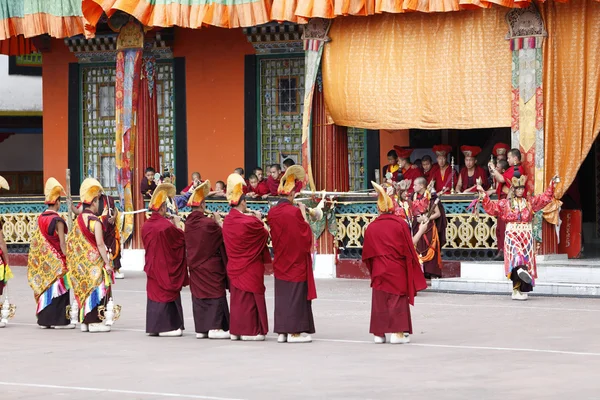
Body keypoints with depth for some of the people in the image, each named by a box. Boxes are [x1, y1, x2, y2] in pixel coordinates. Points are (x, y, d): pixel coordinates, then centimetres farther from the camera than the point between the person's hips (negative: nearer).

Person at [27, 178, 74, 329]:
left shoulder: (40, 219, 6)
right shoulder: (57, 220, -14)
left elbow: (37, 241, 11)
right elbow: (62, 242, -16)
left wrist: (43, 257, 17)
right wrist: (66, 258, -11)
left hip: (43, 260, 7)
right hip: (57, 259, -7)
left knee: (46, 287, 11)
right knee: (58, 289, -1)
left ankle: (45, 319, 13)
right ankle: (59, 320, 0)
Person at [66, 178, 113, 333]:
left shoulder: (79, 219, 7)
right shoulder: (95, 221, -15)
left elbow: (70, 241, 10)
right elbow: (100, 244, -19)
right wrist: (107, 262, -14)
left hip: (80, 261, 7)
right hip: (93, 261, -7)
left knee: (84, 290, 12)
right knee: (94, 290, -2)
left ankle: (84, 321, 16)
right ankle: (93, 321, -2)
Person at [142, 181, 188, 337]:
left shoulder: (146, 226, 1)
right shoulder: (166, 225, -20)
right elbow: (182, 239, -9)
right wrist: (177, 224, 3)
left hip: (152, 265, 7)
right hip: (167, 266, -7)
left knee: (154, 291, 12)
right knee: (167, 293, 1)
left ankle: (153, 326, 14)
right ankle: (165, 326, 2)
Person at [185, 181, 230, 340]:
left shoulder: (189, 223, 0)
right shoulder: (208, 223, -18)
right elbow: (223, 235, -7)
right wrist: (219, 221, 5)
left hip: (195, 265, 6)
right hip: (211, 265, -6)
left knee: (198, 294, 10)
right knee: (215, 294, 0)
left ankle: (201, 328, 12)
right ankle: (214, 327, -3)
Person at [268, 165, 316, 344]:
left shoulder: (272, 212, 0)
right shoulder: (295, 212, -17)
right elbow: (306, 235, -11)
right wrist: (304, 215, -2)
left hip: (280, 260, 6)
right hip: (296, 261, -6)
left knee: (282, 295, 10)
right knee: (296, 295, 0)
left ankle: (282, 332, 12)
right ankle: (294, 332, 1)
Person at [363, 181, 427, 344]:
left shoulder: (371, 227, 0)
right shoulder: (400, 224, -9)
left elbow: (367, 253, 5)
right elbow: (409, 247, -9)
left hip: (379, 269, 2)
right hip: (397, 269, -2)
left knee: (379, 300, 10)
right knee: (397, 299, 2)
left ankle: (379, 333, 10)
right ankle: (397, 333, -3)